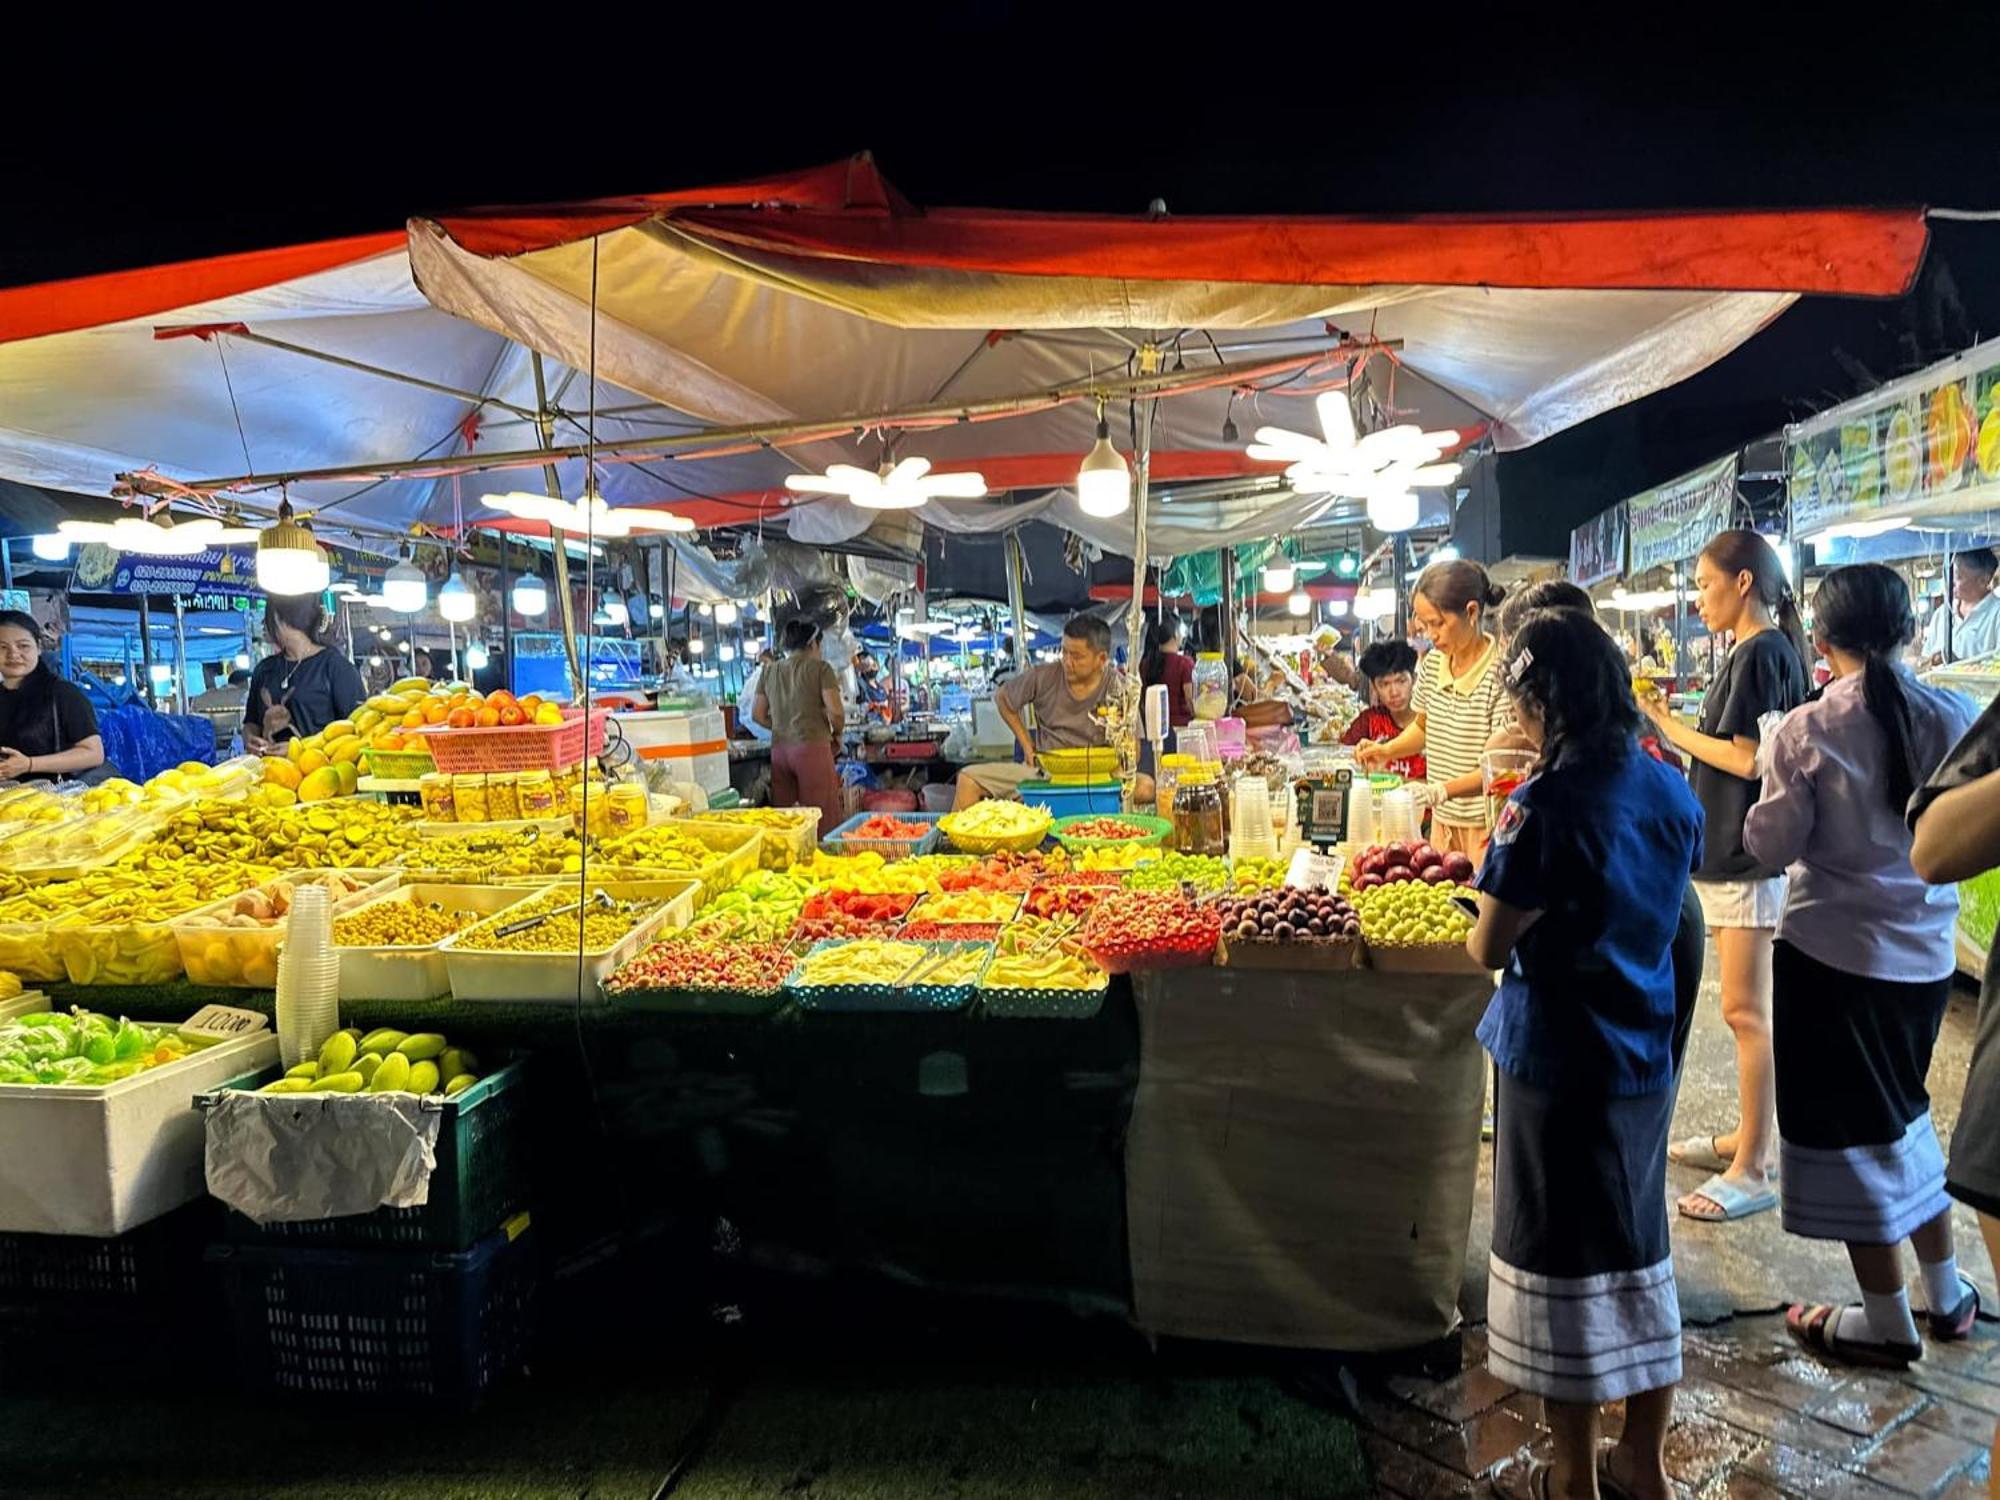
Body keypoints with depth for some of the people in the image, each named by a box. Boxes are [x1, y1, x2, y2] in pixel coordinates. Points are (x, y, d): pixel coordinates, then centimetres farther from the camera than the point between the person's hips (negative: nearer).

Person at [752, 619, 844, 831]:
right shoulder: (819, 667, -2)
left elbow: (757, 714, 12)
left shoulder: (769, 671, 12)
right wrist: (837, 734, 8)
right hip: (812, 748, -5)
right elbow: (835, 712, -10)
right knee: (822, 820, -1)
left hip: (779, 749, 5)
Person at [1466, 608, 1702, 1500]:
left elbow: (1489, 949, -17)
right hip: (1646, 1056, 7)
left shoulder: (1547, 806, -22)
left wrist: (1491, 911, 4)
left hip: (1559, 1064, -7)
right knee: (1639, 1256, 19)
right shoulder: (1670, 790, 0)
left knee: (1562, 1268, 8)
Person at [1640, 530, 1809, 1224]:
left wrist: (1667, 724, -11)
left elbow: (1747, 758, -19)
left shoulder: (1764, 652, -15)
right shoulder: (1750, 652, 14)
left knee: (1745, 1009, -4)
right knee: (1747, 1007, 16)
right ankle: (1750, 1137, 28)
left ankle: (1754, 1171, 5)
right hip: (1729, 851, 10)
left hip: (1750, 854, -10)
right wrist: (1669, 722, 9)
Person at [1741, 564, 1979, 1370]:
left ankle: (1887, 1322, 21)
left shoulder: (1808, 730, -16)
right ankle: (1948, 1292, 36)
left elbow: (1773, 844, -10)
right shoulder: (1954, 718, -3)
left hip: (1832, 952, -5)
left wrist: (1774, 778, 3)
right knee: (1903, 1112, 24)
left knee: (1847, 1129, 8)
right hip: (1925, 952, 6)